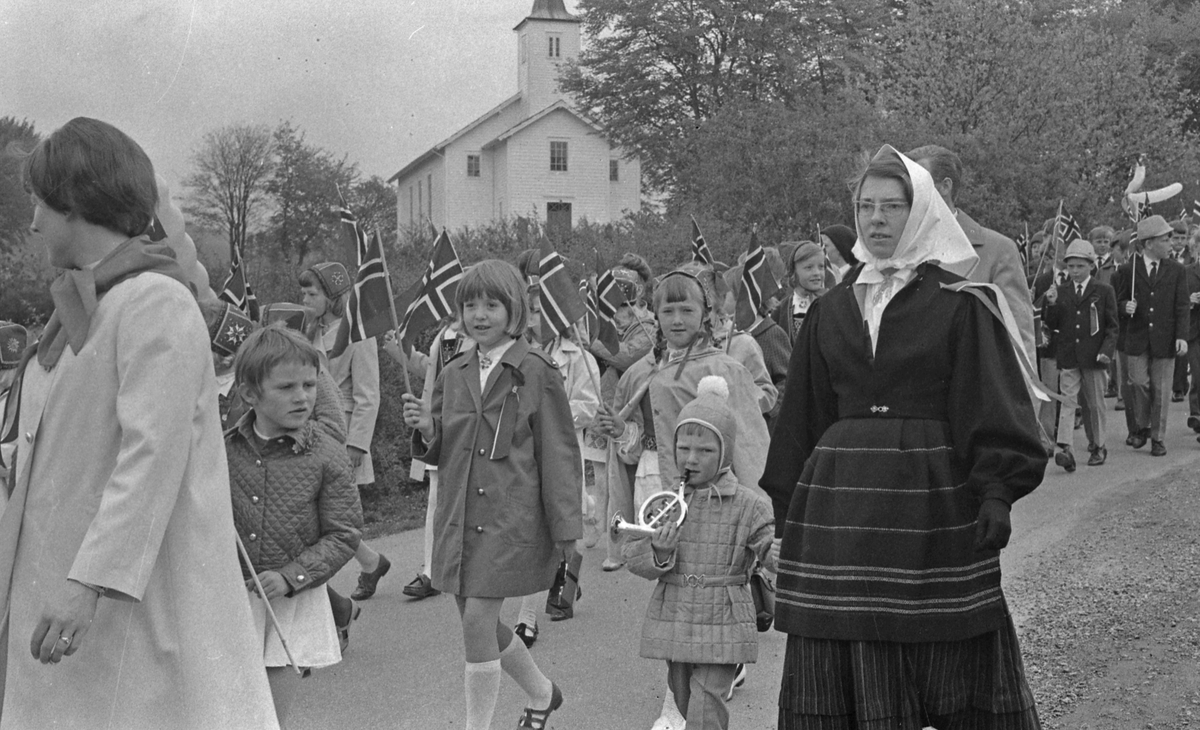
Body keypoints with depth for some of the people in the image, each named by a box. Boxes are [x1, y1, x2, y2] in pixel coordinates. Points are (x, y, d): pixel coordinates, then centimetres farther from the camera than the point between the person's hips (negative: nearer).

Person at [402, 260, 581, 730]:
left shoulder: (536, 372, -8)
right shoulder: (454, 375, 9)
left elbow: (558, 453, -7)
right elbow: (440, 453, 15)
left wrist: (565, 528, -9)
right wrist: (426, 430, -8)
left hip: (510, 518, -6)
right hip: (458, 515, 6)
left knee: (478, 619, -10)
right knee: (479, 623, 14)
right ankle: (541, 692, 39)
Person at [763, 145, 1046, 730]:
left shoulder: (960, 303, 0)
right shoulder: (831, 312, 11)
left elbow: (993, 404, -6)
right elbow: (802, 420, 13)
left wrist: (997, 490, -18)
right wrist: (785, 511, 11)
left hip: (933, 500, -3)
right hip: (840, 500, 4)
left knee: (956, 660, 2)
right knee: (835, 674, 4)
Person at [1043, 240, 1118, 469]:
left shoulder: (1104, 291, 1)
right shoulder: (1060, 292, 7)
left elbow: (1112, 326, 1)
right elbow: (1052, 325, 6)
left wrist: (1107, 350, -11)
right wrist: (1052, 305, -12)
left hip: (1093, 356, -1)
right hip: (1068, 357, 1)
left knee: (1094, 404, 9)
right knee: (1067, 402, -8)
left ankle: (1098, 446, 24)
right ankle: (1066, 449, -16)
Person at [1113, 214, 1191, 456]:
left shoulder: (1176, 270, 5)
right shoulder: (1128, 270, 2)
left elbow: (1182, 306, 2)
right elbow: (1117, 302, 9)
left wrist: (1182, 336, -9)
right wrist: (1125, 307, -15)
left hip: (1164, 340, 1)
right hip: (1137, 338, -1)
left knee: (1161, 390, 3)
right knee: (1138, 383, -5)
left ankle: (1157, 438, 14)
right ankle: (1140, 426, 19)